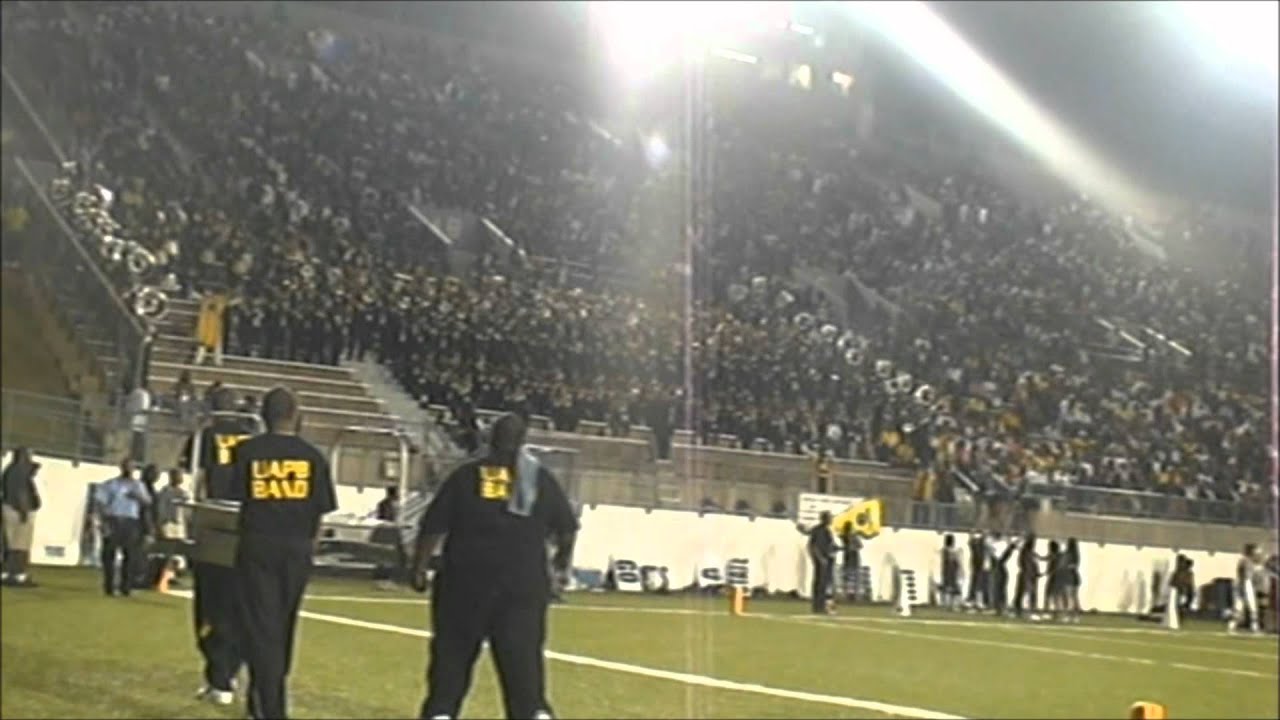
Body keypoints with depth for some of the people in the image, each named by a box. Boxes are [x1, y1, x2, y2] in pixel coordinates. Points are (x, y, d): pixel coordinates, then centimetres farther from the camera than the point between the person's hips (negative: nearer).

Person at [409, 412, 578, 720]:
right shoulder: (541, 478, 6)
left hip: (466, 580, -1)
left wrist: (419, 569, 8)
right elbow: (567, 530, 13)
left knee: (451, 655, 9)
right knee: (522, 659, 3)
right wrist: (562, 562, 32)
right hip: (523, 584, 1)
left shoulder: (466, 474, 1)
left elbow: (432, 527, -1)